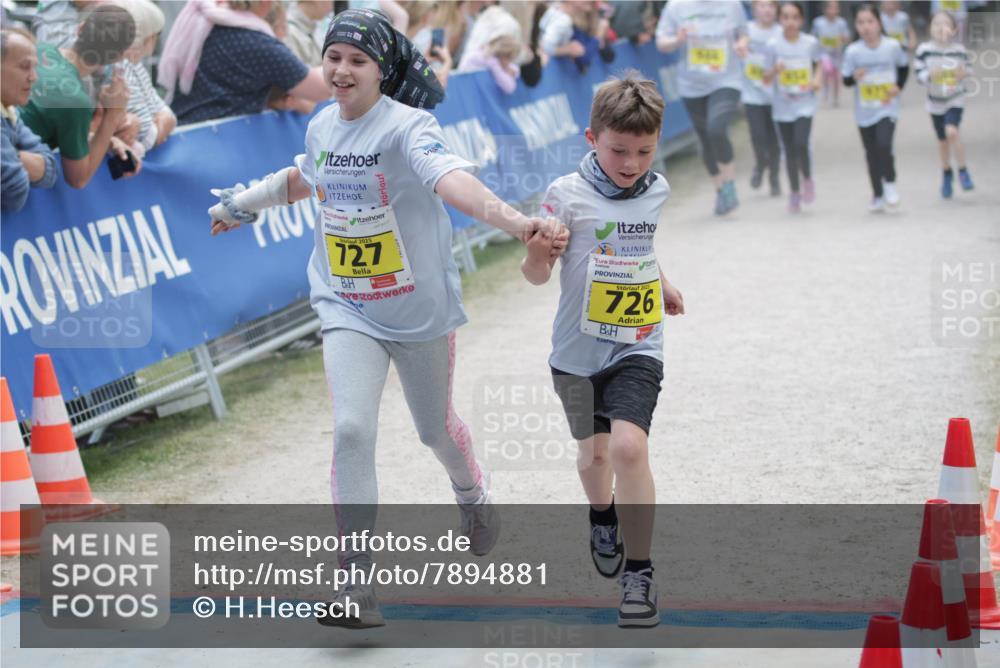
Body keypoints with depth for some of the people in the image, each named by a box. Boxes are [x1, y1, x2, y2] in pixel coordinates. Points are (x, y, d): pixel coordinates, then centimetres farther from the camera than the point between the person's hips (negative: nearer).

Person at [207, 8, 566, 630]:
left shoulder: (408, 127, -21)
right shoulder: (323, 125, 0)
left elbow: (451, 180, -41)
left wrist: (515, 221, -59)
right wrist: (249, 200, 34)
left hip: (421, 309, -3)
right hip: (347, 309, 3)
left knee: (436, 427, 16)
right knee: (352, 429, -14)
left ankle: (474, 495, 52)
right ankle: (356, 578, -9)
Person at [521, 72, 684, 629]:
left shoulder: (658, 190, -1)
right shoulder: (568, 193, -14)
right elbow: (537, 275, -14)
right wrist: (537, 252, -34)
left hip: (638, 347, 1)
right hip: (579, 348, 0)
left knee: (629, 447, -19)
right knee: (594, 452, 17)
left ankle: (639, 573, -10)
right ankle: (603, 517, 52)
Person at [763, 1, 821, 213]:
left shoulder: (811, 43, -3)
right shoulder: (773, 45, -5)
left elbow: (819, 64, 16)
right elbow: (766, 80, -2)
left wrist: (818, 79, -3)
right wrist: (775, 70, -23)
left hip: (805, 103, -1)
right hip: (783, 106, 1)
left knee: (801, 144, -19)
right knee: (789, 150, 5)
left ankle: (807, 179, 9)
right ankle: (794, 192, 22)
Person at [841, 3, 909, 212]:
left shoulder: (892, 46, -8)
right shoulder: (853, 51, -9)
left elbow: (904, 67, 10)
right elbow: (846, 79, -4)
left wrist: (898, 86, -2)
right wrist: (855, 77, -25)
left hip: (887, 109, -2)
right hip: (864, 112, 2)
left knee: (884, 145, -19)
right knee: (871, 154, 9)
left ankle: (890, 183, 6)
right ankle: (877, 195, 23)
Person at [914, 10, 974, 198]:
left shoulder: (959, 49, -8)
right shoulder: (924, 49, -10)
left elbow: (967, 67, 5)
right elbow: (918, 72, -9)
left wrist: (964, 73, -17)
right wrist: (930, 75, -28)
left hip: (955, 99, -2)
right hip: (935, 100, 2)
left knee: (952, 131, -24)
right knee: (942, 139, 13)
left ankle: (963, 171, -8)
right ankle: (947, 173, 38)